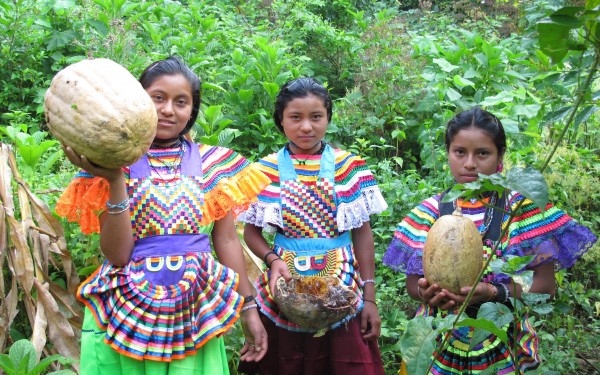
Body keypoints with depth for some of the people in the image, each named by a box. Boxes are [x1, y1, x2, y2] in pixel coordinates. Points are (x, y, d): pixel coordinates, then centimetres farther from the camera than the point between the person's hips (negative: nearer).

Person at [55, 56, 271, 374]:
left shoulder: (212, 164, 3)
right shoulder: (115, 162, -2)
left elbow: (227, 240, 7)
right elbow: (117, 254, -9)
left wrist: (249, 308, 5)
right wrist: (115, 181, -18)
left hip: (197, 313, 2)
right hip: (125, 312, -1)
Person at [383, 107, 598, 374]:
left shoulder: (521, 208, -8)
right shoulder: (430, 211, -2)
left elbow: (545, 284, -8)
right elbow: (412, 281, 2)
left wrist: (494, 292, -25)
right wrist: (424, 292, -21)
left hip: (500, 345, -1)